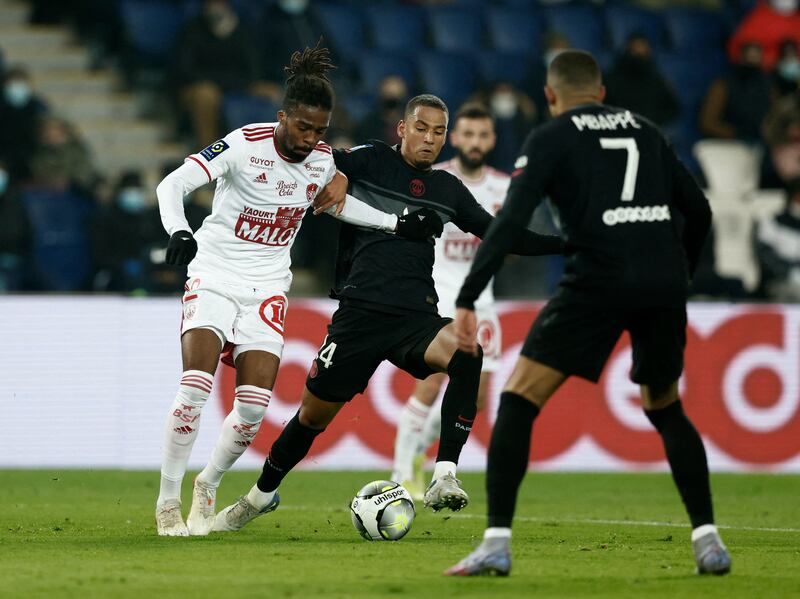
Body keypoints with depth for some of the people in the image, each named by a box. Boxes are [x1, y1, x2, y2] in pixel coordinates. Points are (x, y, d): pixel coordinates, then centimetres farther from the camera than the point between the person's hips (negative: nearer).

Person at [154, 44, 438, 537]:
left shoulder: (321, 159, -1)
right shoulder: (244, 145, -17)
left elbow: (335, 200, 22)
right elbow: (172, 185, -23)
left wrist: (396, 223, 16)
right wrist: (178, 231, -42)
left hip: (267, 288, 4)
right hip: (215, 275, -4)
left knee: (255, 405, -9)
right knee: (197, 386, -21)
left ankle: (208, 486, 18)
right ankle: (168, 502, -8)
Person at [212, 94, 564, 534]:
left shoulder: (448, 190, 14)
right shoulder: (372, 160, 4)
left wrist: (567, 241, 11)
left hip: (416, 316, 2)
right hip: (361, 312, -2)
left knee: (466, 355, -31)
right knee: (314, 414, 6)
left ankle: (443, 478, -32)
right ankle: (262, 493, 33)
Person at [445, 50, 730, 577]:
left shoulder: (550, 138, 7)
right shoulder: (645, 132, 22)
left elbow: (511, 221, -6)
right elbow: (698, 211, 22)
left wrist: (466, 301, -8)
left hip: (600, 279, -5)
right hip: (664, 284, 5)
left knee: (519, 400, 2)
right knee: (666, 409, 25)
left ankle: (497, 543, -9)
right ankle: (708, 538, 15)